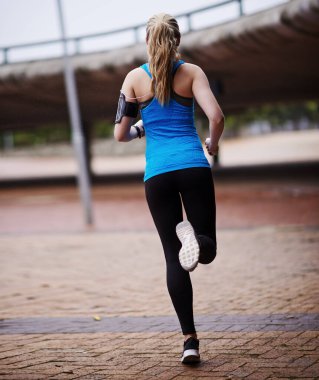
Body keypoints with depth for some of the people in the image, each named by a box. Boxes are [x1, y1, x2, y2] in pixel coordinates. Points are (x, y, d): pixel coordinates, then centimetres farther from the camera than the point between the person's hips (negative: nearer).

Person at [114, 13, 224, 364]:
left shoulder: (134, 78, 6)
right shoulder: (191, 72, 4)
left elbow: (120, 135, 5)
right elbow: (216, 117, -9)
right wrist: (212, 145, 12)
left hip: (157, 173, 1)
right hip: (193, 166, -1)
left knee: (173, 257, 5)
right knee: (207, 248, 11)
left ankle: (190, 340, -3)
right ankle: (193, 237, -28)